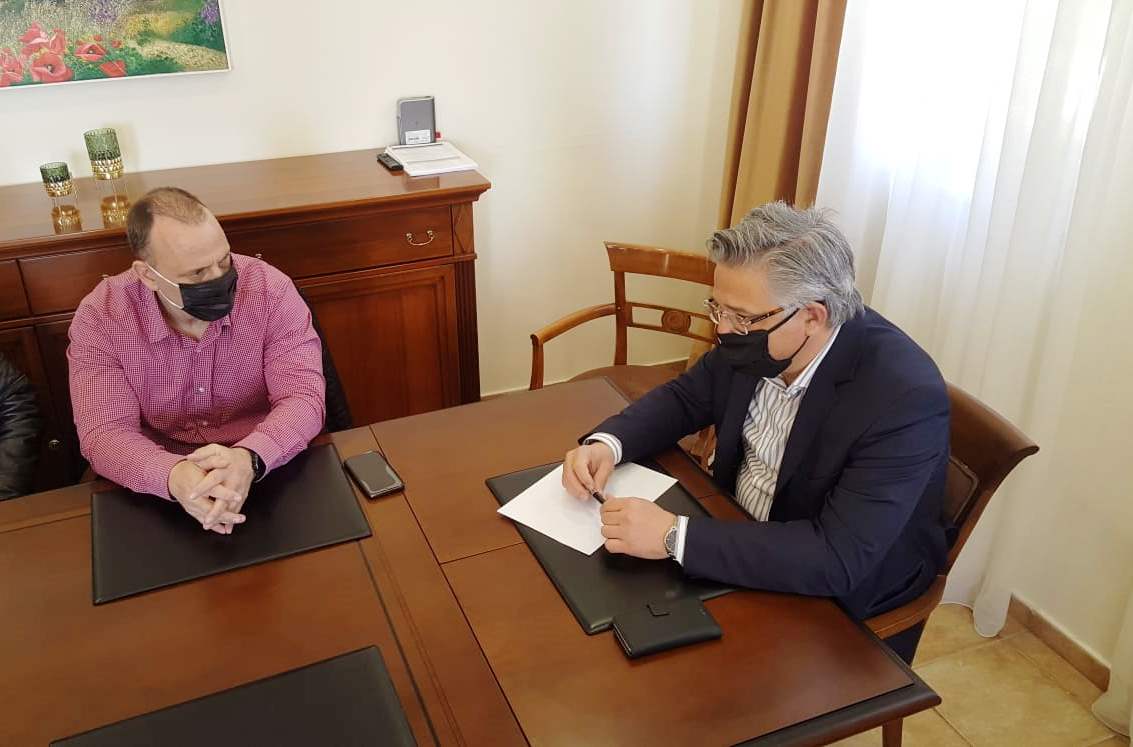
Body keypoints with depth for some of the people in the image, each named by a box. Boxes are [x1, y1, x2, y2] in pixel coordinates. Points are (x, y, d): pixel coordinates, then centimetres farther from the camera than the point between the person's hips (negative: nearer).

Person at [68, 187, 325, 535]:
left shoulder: (270, 288, -13)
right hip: (158, 490, 1)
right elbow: (104, 434, -15)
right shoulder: (99, 317, -11)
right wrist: (173, 475, -36)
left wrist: (249, 458, -38)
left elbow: (303, 397, -18)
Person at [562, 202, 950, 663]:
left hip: (840, 602, -6)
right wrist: (607, 443, -15)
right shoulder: (758, 340, -13)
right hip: (742, 540, 6)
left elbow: (839, 560, -36)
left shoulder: (904, 396, -32)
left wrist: (675, 537, -39)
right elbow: (685, 397, 5)